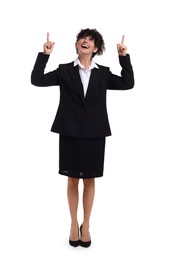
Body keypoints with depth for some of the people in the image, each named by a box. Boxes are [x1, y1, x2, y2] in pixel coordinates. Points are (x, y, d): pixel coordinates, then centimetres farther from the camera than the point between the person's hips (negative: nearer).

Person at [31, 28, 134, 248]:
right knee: (72, 180, 10)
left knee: (89, 181, 10)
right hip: (70, 133, -1)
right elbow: (37, 80, -5)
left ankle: (86, 225, 28)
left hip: (94, 134, 1)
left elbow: (128, 83, -3)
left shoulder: (103, 73, 5)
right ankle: (74, 224, 28)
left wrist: (124, 56, -6)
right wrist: (45, 54, -11)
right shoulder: (65, 70, 2)